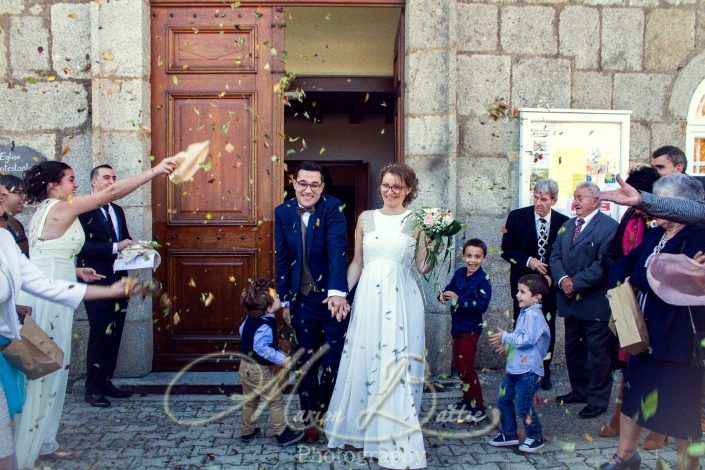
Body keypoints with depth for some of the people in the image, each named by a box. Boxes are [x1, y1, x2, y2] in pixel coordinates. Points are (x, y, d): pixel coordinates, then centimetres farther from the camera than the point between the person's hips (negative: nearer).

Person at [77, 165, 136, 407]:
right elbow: (82, 246, -15)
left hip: (118, 279, 7)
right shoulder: (82, 209, -5)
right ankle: (93, 389, 4)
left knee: (114, 335, 9)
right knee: (99, 335, -5)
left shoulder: (118, 211, 19)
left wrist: (132, 247, 2)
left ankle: (106, 382, 19)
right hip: (97, 281, -7)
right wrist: (115, 247, -21)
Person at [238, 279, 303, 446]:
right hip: (260, 370, -9)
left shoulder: (250, 318, 0)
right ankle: (282, 434, 14)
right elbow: (261, 348, -35)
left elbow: (242, 330, 16)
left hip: (245, 365, 9)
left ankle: (247, 432, 34)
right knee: (276, 401, 5)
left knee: (249, 401, 22)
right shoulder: (265, 325, -27)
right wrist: (281, 359, -32)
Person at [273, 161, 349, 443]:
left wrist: (337, 292, -35)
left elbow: (337, 249, -23)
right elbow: (282, 258, 5)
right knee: (307, 361, 12)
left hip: (333, 296, -3)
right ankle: (310, 418, 26)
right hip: (302, 300, 3)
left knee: (335, 360, 3)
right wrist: (284, 301, 5)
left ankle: (326, 414, 25)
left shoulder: (333, 208, -10)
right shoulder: (283, 213, 2)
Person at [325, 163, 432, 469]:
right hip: (368, 296, 3)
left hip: (401, 299, -2)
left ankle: (396, 441, 10)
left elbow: (423, 267, 2)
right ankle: (364, 430, 26)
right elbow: (357, 262, 12)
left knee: (396, 367, -2)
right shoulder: (366, 218, 10)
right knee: (362, 361, 7)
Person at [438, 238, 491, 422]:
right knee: (457, 364, 17)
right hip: (457, 326, 7)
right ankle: (467, 399, 34)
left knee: (466, 367, -6)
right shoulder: (459, 273, 2)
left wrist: (458, 299, -29)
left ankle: (479, 407, 6)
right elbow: (450, 289, 13)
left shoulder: (483, 280, -18)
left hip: (470, 329, -7)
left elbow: (482, 305, -27)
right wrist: (443, 294, -10)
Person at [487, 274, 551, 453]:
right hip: (515, 369, 10)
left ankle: (536, 437, 16)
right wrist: (506, 345, 12)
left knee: (523, 406, -3)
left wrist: (505, 337, -15)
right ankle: (509, 433, 26)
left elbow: (526, 340, -25)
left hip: (528, 371, -10)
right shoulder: (524, 314, 14)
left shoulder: (534, 316, -17)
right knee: (503, 400, 13)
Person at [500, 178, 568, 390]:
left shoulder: (563, 222, -2)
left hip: (550, 284, 1)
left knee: (547, 329, 9)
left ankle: (544, 373, 23)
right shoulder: (517, 216, -5)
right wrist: (528, 261, -17)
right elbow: (506, 250, -4)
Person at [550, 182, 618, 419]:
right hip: (571, 300, 8)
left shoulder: (609, 227, -12)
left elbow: (603, 264, -19)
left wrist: (576, 283, -19)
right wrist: (562, 279, -10)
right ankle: (579, 391, 33)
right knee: (573, 349, 18)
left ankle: (598, 400, 14)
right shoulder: (567, 225, 13)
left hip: (595, 302, -8)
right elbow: (555, 256, 7)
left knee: (598, 352, 2)